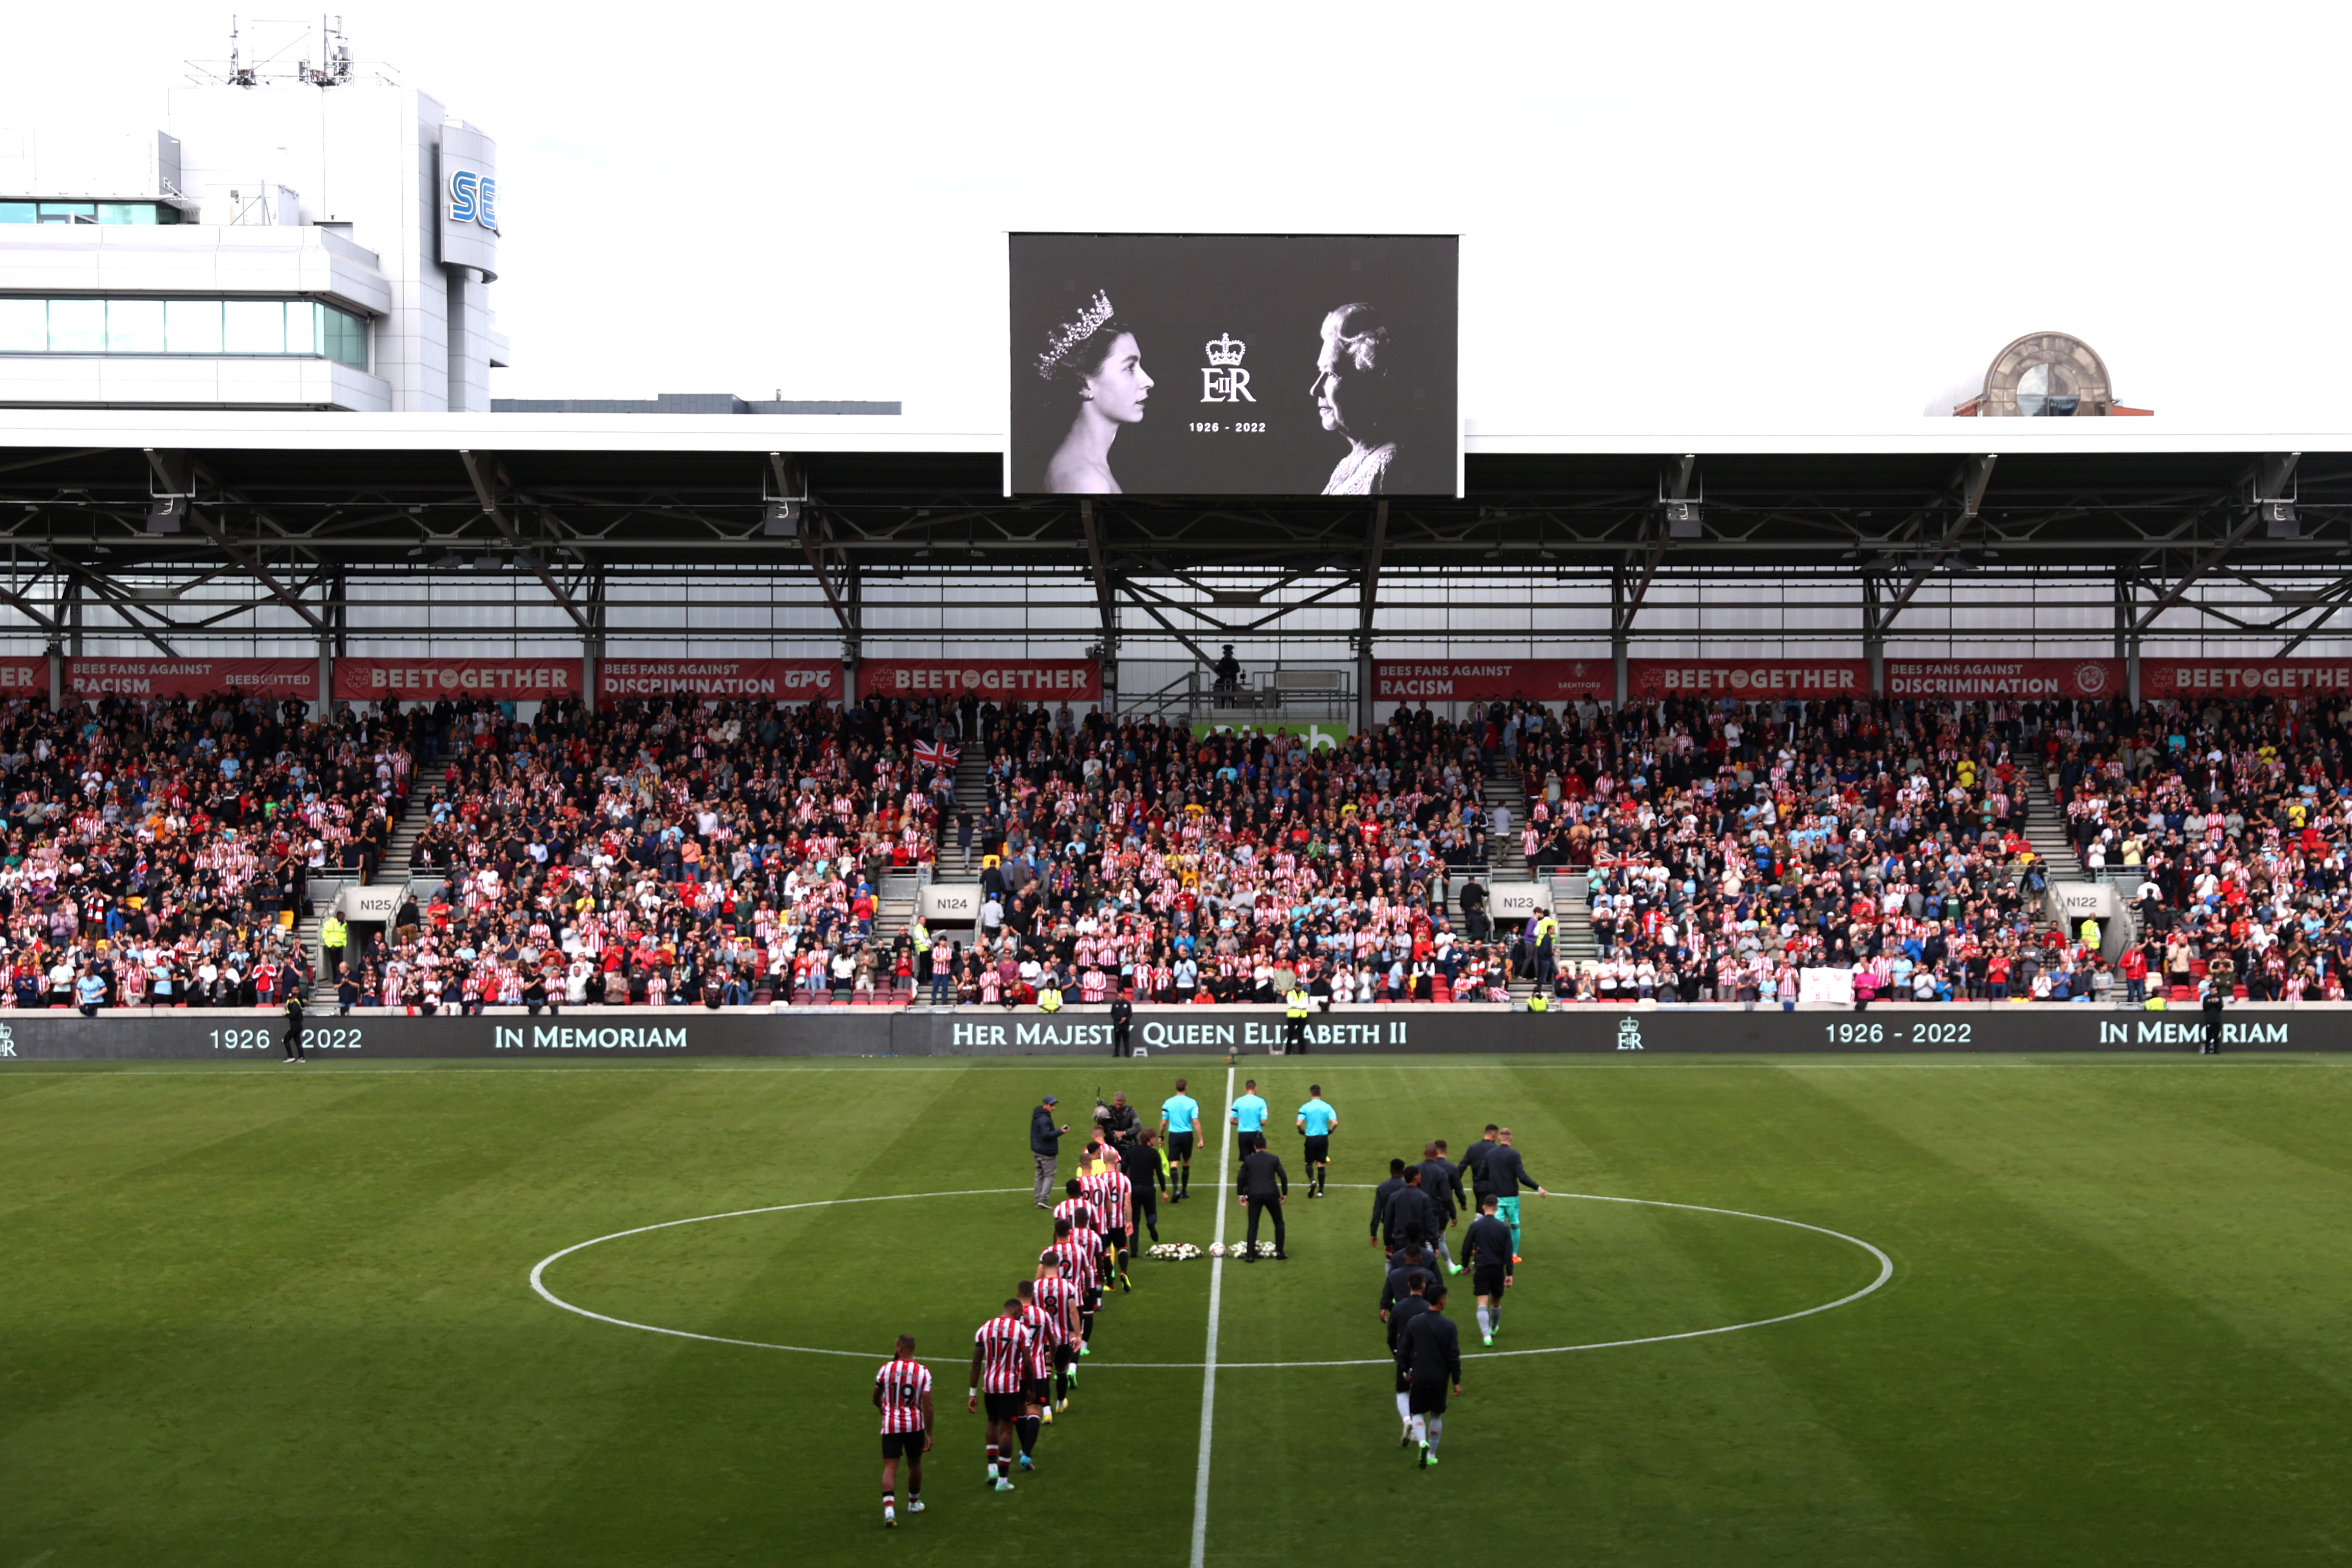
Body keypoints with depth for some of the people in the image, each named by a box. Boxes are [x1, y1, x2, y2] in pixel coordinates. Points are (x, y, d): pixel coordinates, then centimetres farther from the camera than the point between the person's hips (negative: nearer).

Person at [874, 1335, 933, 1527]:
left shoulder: (886, 1368, -4)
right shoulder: (923, 1372, -6)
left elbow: (876, 1399, 9)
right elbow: (927, 1405, -10)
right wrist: (929, 1433, -3)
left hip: (891, 1425, -1)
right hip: (915, 1425, 1)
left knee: (890, 1467, -4)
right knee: (915, 1464, 22)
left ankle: (889, 1508, -23)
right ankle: (914, 1502, 39)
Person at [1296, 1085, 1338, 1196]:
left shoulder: (1305, 1108, -6)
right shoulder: (1327, 1107, -3)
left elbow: (1299, 1124, -14)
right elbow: (1335, 1123, -11)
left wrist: (1302, 1131, 6)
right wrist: (1330, 1131, 8)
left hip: (1311, 1138, -1)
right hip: (1323, 1138, 1)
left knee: (1309, 1163, 14)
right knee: (1321, 1164, 10)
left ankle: (1312, 1181, -14)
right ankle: (1321, 1190, 9)